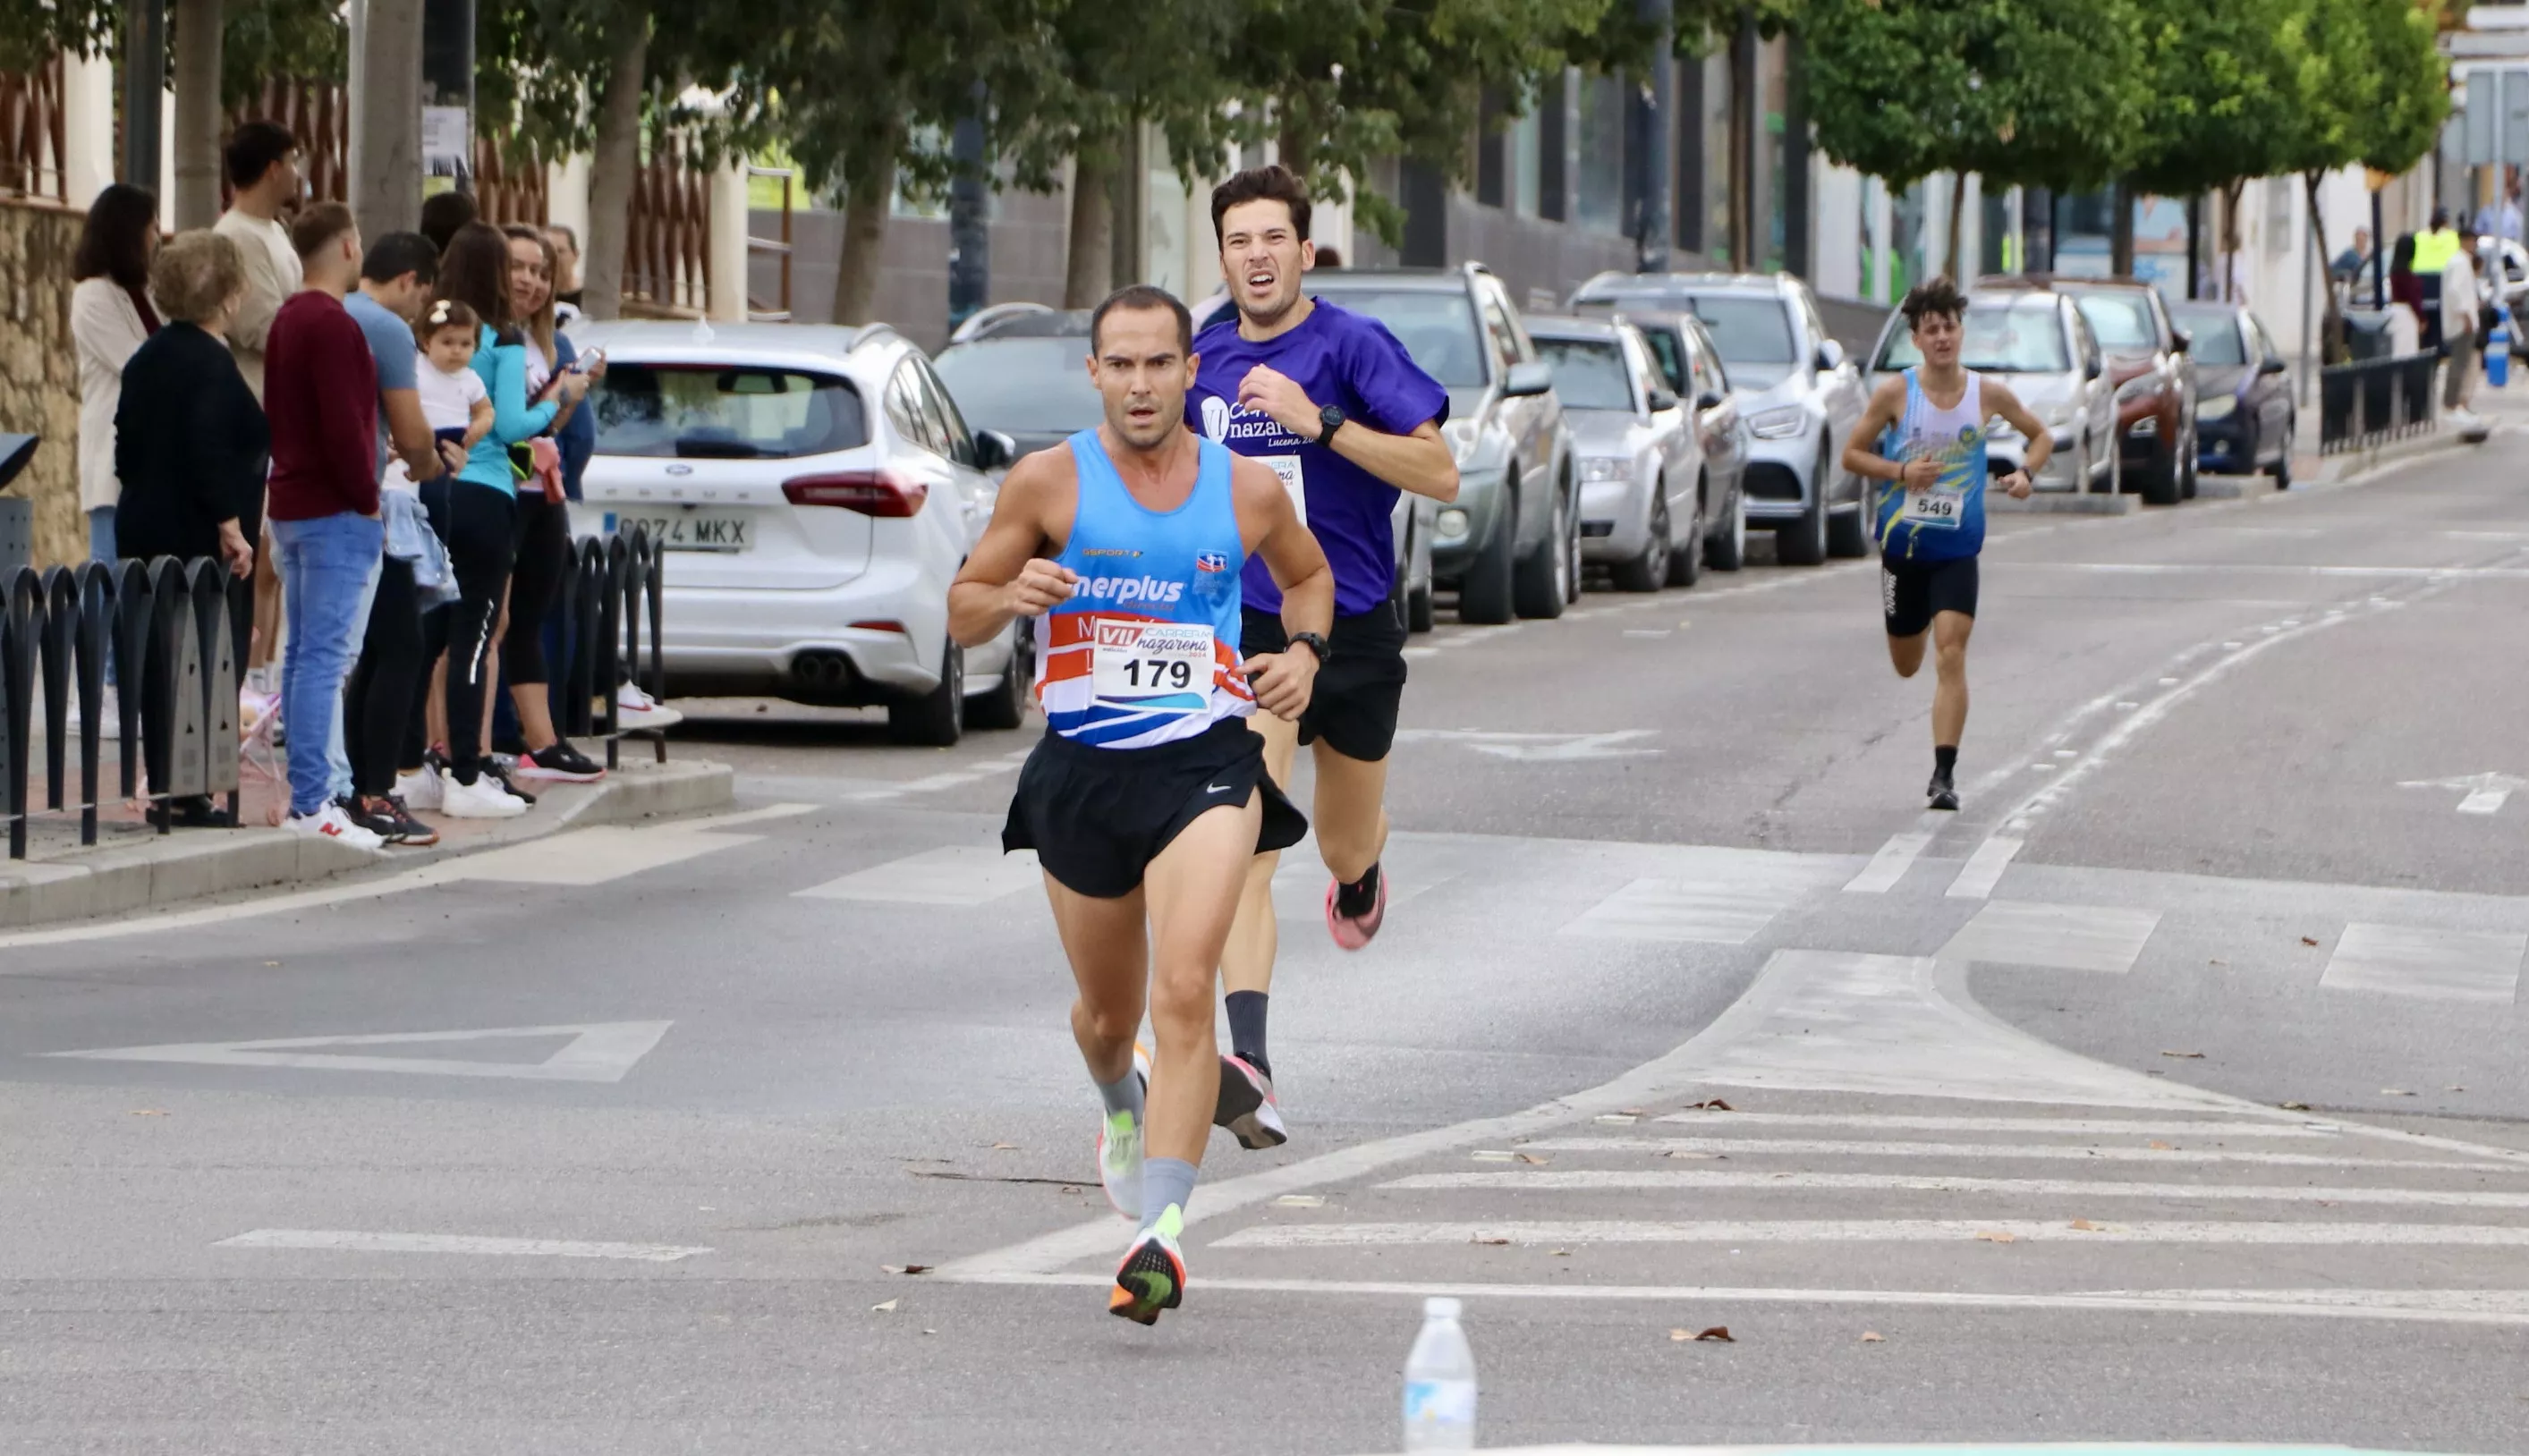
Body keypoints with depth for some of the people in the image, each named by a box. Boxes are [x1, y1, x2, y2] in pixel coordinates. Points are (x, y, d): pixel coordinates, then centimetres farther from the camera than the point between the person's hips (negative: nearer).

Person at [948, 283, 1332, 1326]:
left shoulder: (1249, 490, 3)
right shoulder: (1049, 481, -2)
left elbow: (1309, 574, 23)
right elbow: (962, 616, 4)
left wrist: (1305, 650, 3)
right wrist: (1011, 595, -19)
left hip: (1205, 764, -1)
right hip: (1081, 771, 1)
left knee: (1184, 992, -20)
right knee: (1108, 1010, 16)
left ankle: (1163, 1232, -26)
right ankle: (1123, 1107, 53)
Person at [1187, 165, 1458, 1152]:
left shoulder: (1351, 345, -10)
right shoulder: (1208, 357, 4)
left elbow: (1440, 475, -19)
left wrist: (1320, 421, -27)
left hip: (1354, 625, -1)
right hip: (1248, 624, 1)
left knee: (1344, 846, 18)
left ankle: (1361, 878, 60)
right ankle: (1250, 1067, -31)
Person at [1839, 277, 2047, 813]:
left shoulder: (1988, 394, -2)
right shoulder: (1896, 393, -6)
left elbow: (2041, 436, 13)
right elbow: (1852, 454, 1)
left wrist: (2026, 473, -7)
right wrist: (1901, 472, -16)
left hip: (1957, 550, -1)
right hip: (1902, 543, 1)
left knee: (1951, 656, -16)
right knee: (1905, 665, 14)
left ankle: (1945, 774, -15)